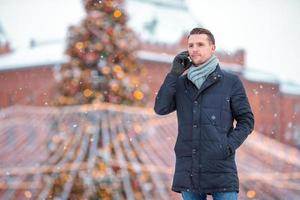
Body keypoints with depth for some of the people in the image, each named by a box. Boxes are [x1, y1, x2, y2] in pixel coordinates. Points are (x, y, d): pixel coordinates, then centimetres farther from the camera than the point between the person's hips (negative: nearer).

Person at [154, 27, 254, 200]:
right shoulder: (181, 83, 12)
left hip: (221, 169, -3)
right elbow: (161, 108, -2)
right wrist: (174, 73, -5)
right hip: (188, 171, 3)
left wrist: (229, 145, -11)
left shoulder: (231, 82, 3)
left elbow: (246, 120, 4)